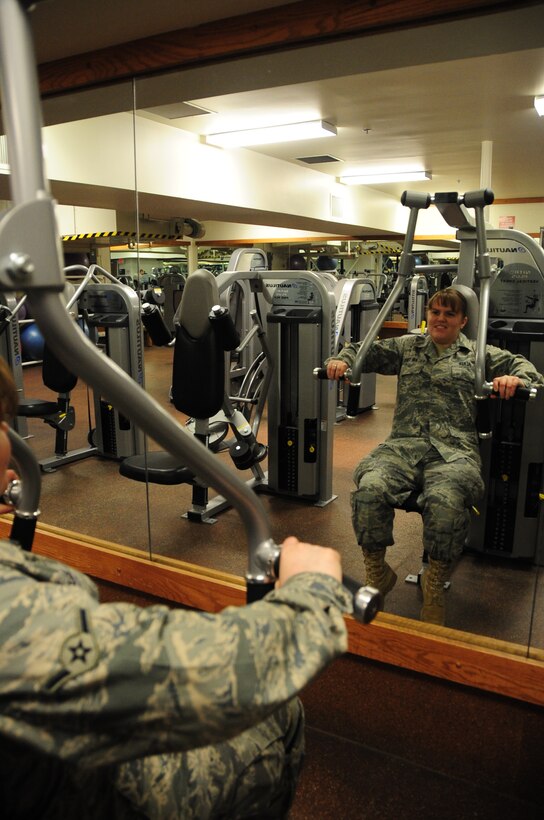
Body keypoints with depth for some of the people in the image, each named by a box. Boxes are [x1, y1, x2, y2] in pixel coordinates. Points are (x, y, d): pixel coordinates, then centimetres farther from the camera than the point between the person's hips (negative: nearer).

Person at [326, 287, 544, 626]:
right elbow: (365, 351, 27)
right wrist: (342, 360, 4)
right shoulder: (407, 346, 27)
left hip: (455, 449, -1)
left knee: (446, 502, -35)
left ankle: (435, 583, -7)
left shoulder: (478, 354, 24)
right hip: (404, 443, 2)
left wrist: (515, 378, -5)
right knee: (370, 489, -31)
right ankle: (377, 575, -6)